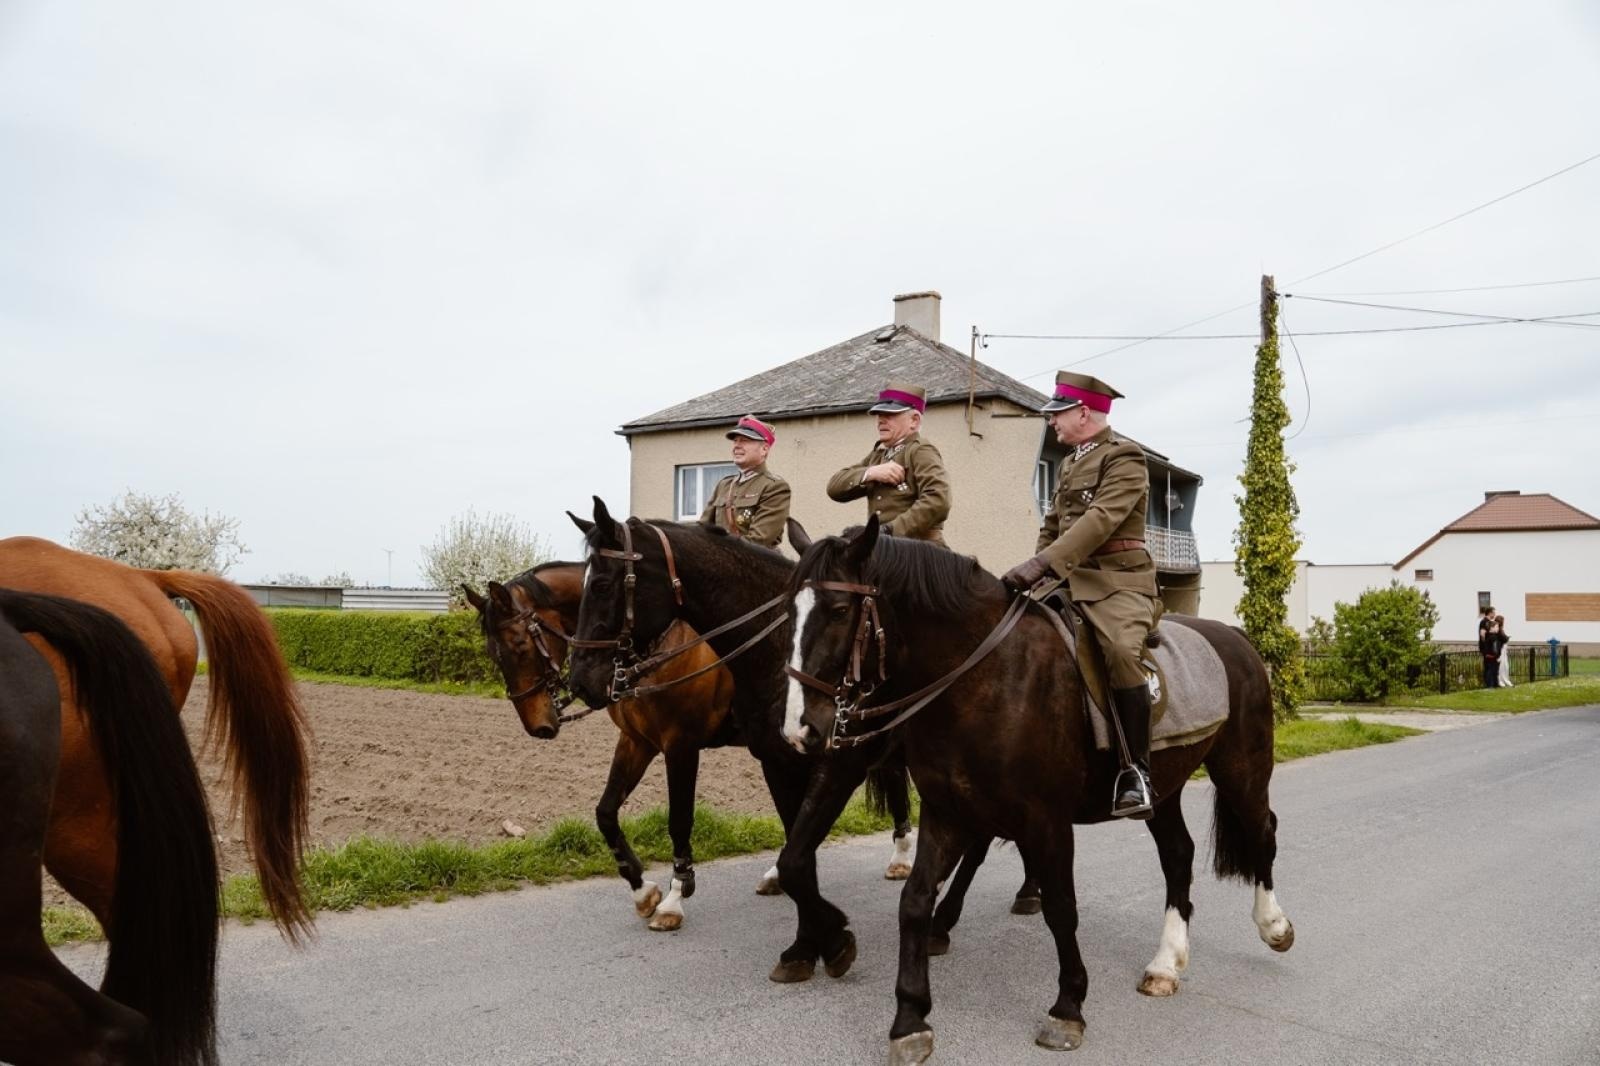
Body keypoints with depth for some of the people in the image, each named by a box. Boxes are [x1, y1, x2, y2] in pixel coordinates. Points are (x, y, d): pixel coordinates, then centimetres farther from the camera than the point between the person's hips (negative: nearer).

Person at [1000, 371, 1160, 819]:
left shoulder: (1125, 458, -7)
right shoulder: (1070, 464, 21)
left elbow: (1101, 520, -21)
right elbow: (1052, 526, 24)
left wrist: (1043, 562, -30)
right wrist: (1037, 572, 8)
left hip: (1118, 582, -9)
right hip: (1069, 580, 9)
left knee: (1121, 652, -34)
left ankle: (1135, 773, -26)